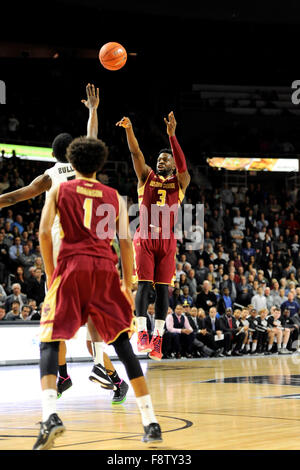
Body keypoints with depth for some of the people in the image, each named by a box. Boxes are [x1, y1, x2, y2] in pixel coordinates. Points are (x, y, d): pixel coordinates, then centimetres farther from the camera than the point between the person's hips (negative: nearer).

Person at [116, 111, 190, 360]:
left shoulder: (180, 182, 10)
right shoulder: (147, 176, 12)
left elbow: (182, 165, -11)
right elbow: (136, 153, -3)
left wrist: (172, 134, -22)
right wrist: (129, 129, -20)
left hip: (166, 240, 1)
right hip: (144, 237, 0)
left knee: (162, 288, 0)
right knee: (143, 283, -11)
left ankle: (157, 339, 1)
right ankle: (142, 333, -14)